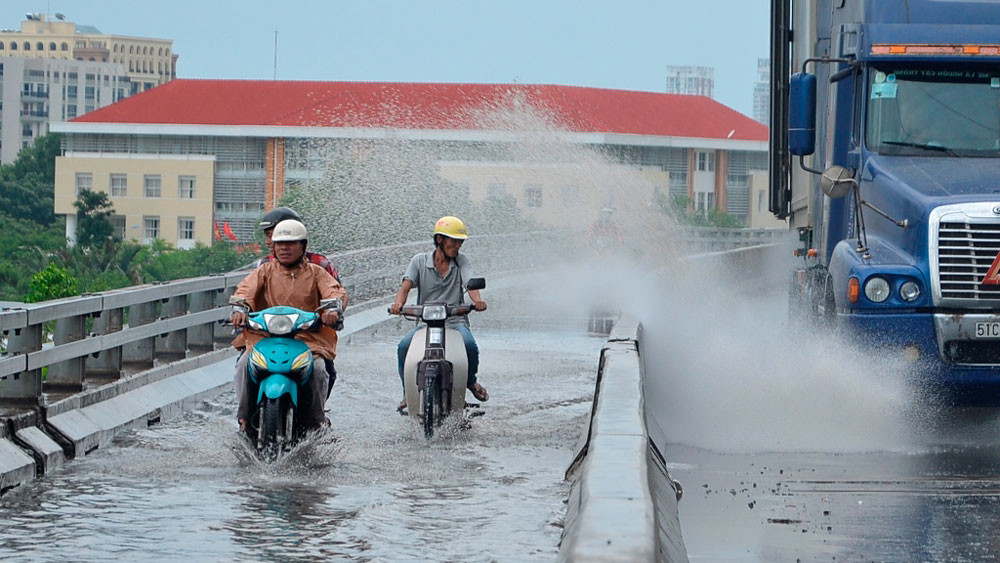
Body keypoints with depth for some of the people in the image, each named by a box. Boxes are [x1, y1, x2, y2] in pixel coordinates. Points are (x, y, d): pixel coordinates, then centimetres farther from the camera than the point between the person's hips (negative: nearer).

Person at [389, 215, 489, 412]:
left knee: (470, 344, -31)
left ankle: (470, 380, 3)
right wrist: (398, 303, -32)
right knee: (404, 347, -27)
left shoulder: (462, 261, 6)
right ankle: (408, 393, -4)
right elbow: (406, 285, -8)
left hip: (455, 321, 0)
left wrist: (477, 300, -36)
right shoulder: (420, 261, 5)